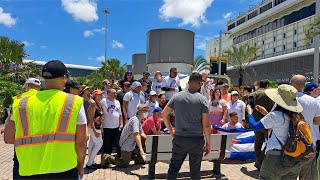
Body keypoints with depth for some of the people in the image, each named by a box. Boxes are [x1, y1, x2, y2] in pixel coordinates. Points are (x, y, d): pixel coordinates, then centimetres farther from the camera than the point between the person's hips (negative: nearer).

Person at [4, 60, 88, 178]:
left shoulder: (22, 104, 0)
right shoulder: (74, 103, -9)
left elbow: (8, 138, 6)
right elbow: (81, 141, -8)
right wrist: (80, 164, 6)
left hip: (30, 171, 2)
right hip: (64, 170, -2)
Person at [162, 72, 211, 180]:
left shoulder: (177, 97, 0)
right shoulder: (202, 100, -8)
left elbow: (164, 114, 3)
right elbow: (206, 124, -10)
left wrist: (171, 131, 12)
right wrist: (208, 143, 0)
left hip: (179, 139, 2)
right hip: (197, 140, -2)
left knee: (174, 168, 12)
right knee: (195, 170, 13)